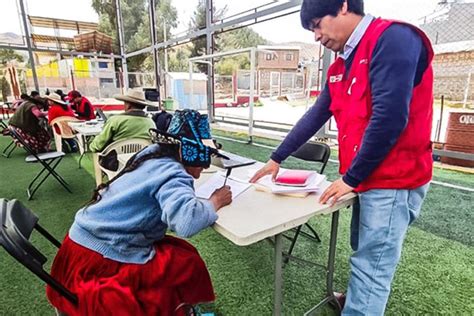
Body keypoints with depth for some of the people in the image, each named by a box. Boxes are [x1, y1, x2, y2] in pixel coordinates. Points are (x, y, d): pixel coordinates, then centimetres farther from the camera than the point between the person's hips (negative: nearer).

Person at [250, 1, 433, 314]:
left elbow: (389, 118, -24)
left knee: (371, 265, 0)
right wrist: (276, 159, 12)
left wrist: (350, 177, -16)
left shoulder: (393, 39, -15)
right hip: (367, 178, 8)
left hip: (393, 182, -8)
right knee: (363, 253, 22)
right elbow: (314, 117, 11)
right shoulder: (341, 65, 11)